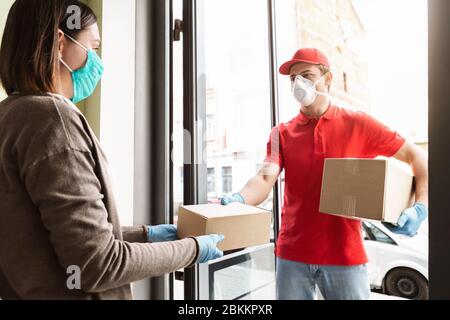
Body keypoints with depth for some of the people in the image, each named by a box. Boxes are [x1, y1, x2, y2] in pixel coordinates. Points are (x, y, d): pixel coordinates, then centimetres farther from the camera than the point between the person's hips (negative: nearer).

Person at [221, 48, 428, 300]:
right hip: (292, 254, 2)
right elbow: (266, 178, -9)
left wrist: (420, 208, -10)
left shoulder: (358, 124, -1)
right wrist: (239, 200, -29)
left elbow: (417, 157, 4)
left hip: (345, 254, -1)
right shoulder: (282, 134, 4)